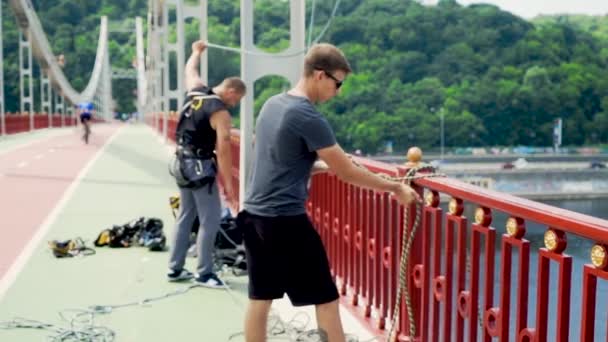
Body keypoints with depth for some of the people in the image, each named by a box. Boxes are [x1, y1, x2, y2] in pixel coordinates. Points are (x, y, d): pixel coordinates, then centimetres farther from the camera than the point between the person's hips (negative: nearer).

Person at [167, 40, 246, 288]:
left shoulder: (196, 91, 6)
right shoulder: (220, 112, -16)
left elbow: (190, 70, 28)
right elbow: (223, 150, -21)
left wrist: (197, 51, 48)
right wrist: (228, 184, -19)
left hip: (182, 163, 9)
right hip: (200, 166, -9)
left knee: (185, 216, 16)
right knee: (210, 220, -3)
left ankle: (175, 269, 22)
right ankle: (204, 273, 1)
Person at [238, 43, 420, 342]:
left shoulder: (272, 104, 9)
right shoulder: (308, 117, -16)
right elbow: (347, 173, -12)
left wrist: (324, 165, 11)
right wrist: (396, 188, -2)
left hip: (254, 215, 9)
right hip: (286, 220, -8)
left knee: (260, 298, 14)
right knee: (325, 300, 2)